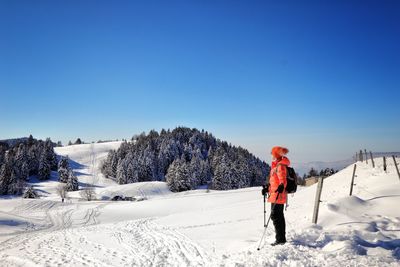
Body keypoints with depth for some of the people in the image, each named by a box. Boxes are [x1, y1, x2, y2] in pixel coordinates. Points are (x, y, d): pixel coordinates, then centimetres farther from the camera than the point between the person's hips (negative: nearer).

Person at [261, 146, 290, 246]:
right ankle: (282, 238, 25)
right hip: (276, 195, 10)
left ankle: (280, 239, -5)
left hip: (278, 195, -10)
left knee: (275, 216, -9)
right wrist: (267, 188, 31)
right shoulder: (276, 165, 17)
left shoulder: (280, 165, -14)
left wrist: (281, 187, -42)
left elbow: (283, 180, -25)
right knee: (279, 216, 15)